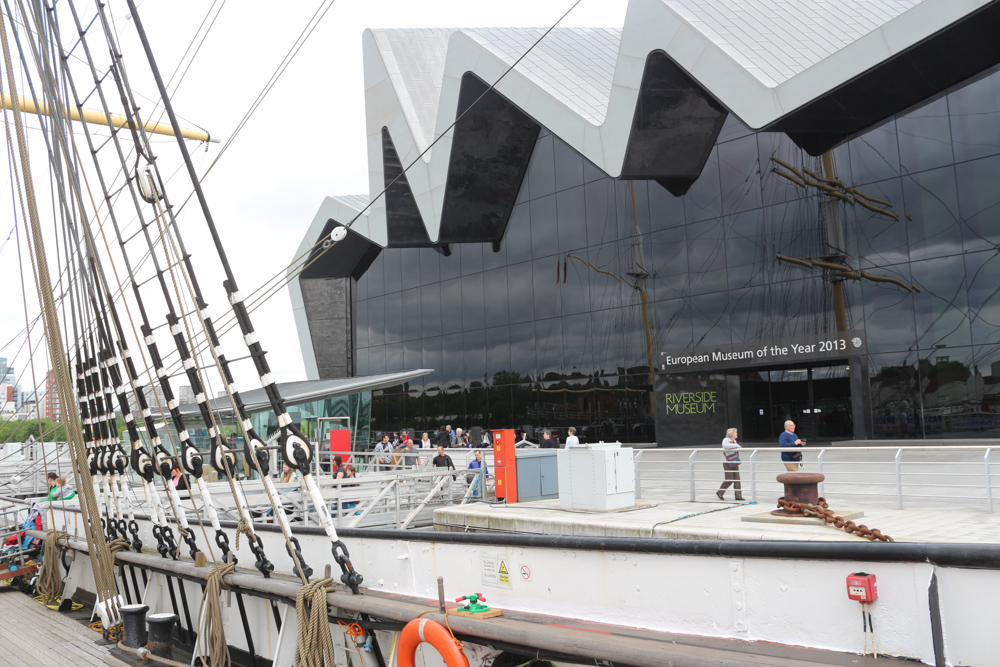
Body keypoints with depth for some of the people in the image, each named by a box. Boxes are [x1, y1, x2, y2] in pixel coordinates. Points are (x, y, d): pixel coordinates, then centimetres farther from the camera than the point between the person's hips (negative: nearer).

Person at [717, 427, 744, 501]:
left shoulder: (734, 442, 13)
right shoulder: (726, 440, -12)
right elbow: (725, 445, -37)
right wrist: (737, 446, -32)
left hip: (734, 463, 8)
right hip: (727, 463, -8)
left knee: (737, 479, 1)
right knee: (729, 479, -8)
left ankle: (738, 496, 4)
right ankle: (720, 492, 10)